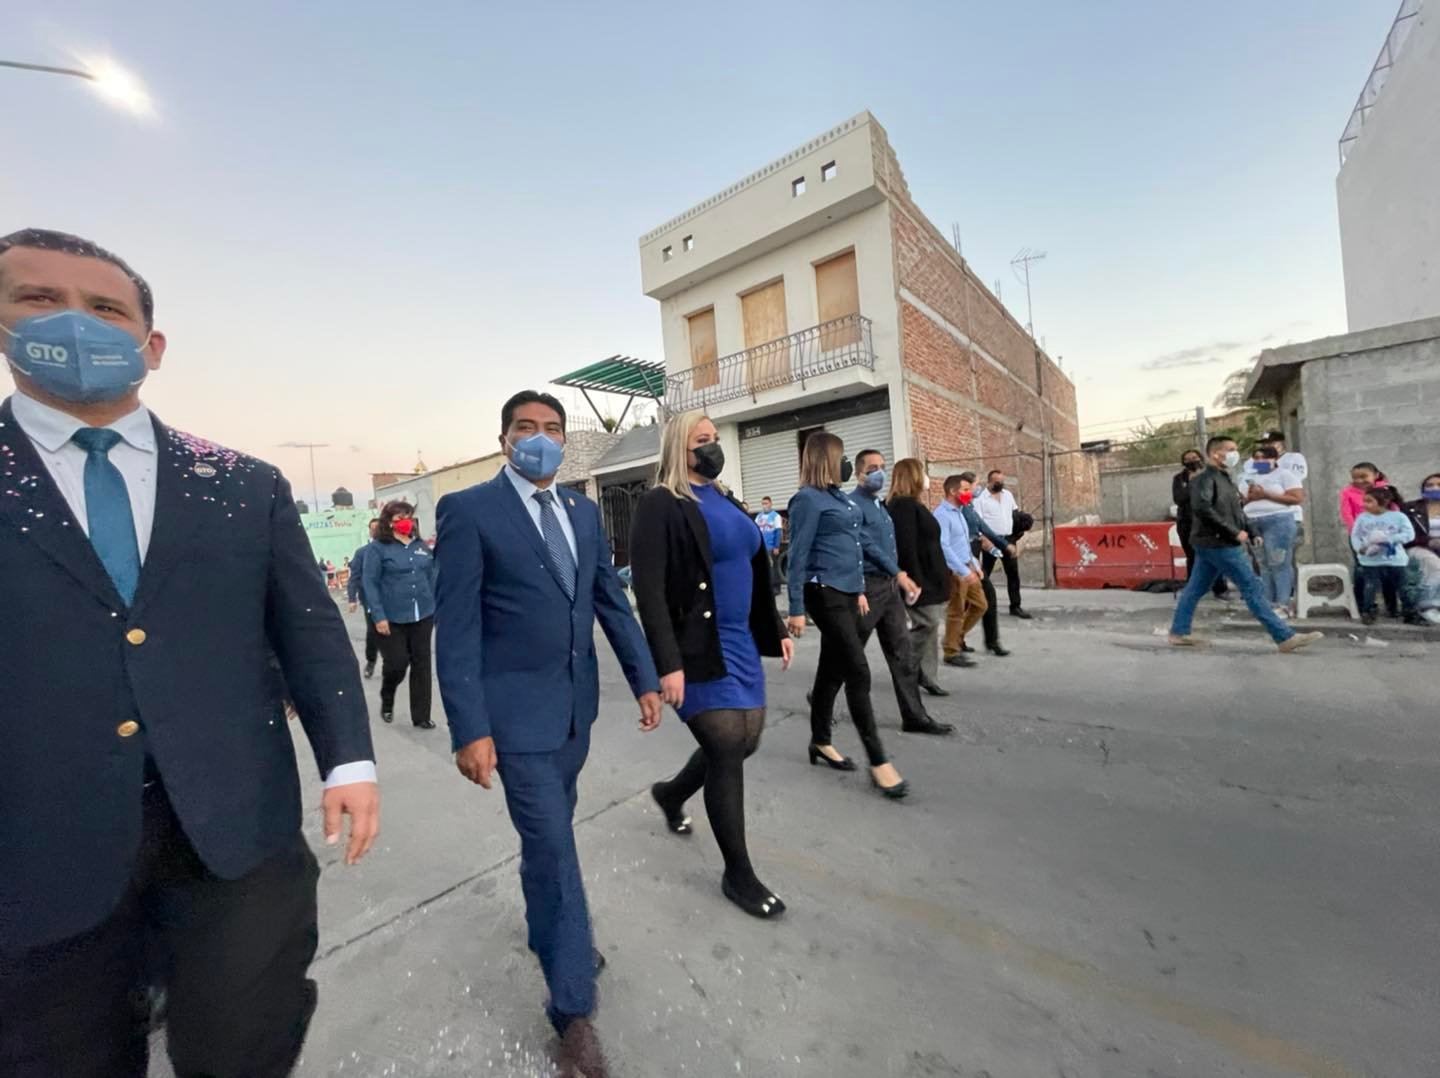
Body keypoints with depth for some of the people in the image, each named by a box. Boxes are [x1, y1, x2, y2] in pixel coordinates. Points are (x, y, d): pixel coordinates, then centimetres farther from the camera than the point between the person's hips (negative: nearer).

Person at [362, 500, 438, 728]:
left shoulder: (421, 545, 9)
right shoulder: (377, 547, -5)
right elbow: (370, 583, -8)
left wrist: (438, 609, 11)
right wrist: (378, 616, -14)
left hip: (423, 615, 4)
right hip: (393, 618, -4)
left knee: (421, 665, 7)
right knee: (396, 663, 1)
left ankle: (421, 716, 18)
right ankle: (387, 701, 34)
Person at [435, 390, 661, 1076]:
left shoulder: (583, 512, 7)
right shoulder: (468, 510, -10)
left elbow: (611, 600, 8)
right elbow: (456, 628, -13)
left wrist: (644, 678, 6)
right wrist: (470, 729, -16)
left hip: (577, 703, 6)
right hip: (518, 709, -5)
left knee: (549, 836, 23)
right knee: (553, 848, 2)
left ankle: (550, 932, 49)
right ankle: (572, 1007, 23)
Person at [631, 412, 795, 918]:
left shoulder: (725, 501, 12)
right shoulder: (659, 506, -12)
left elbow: (754, 572, 17)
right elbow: (648, 591, -18)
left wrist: (777, 630, 16)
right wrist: (668, 664, -23)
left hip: (740, 642, 9)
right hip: (699, 648, -8)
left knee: (745, 742, 16)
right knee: (727, 750, 0)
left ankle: (671, 793, 45)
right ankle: (738, 874, 24)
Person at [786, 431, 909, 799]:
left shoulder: (840, 496, 15)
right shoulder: (808, 499, -11)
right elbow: (798, 556, -14)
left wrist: (860, 590, 21)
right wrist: (796, 609, -15)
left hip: (847, 591, 9)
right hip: (825, 593, -9)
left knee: (833, 670, 15)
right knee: (858, 672, -7)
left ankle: (820, 742, 29)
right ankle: (878, 761, 2)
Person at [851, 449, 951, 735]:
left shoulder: (880, 505, 17)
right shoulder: (854, 504, -11)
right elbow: (867, 544, -18)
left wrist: (899, 578, 13)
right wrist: (899, 574, -18)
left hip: (889, 586, 9)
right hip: (868, 585, -8)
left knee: (903, 655, 9)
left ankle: (914, 717, 17)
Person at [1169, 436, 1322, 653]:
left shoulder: (1224, 479, 17)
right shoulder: (1205, 479, -13)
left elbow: (1236, 511, 23)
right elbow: (1201, 508, -27)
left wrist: (1252, 532, 10)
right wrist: (1234, 533, -21)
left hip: (1211, 544, 10)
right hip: (1219, 545, -10)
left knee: (1195, 589, 10)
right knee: (1253, 588, -4)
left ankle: (1178, 632, 15)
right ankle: (1285, 637, 2)